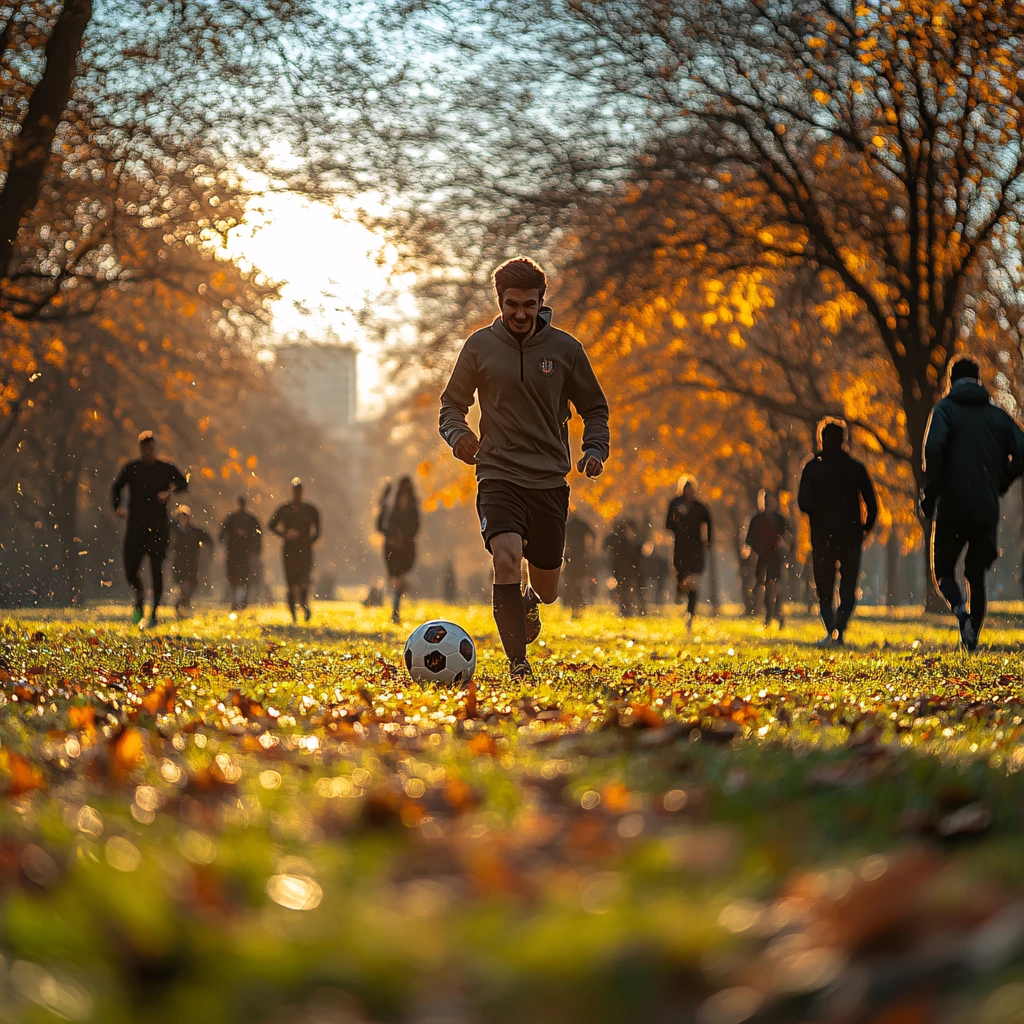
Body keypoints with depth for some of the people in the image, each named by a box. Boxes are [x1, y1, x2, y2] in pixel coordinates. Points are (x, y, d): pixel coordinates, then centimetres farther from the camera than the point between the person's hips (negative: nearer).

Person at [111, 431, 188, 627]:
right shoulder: (131, 469, 5)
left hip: (158, 527, -1)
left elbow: (183, 483, -2)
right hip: (136, 527, 1)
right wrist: (117, 506, -1)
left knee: (157, 571, -4)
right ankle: (140, 600, 26)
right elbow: (117, 487, 15)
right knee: (130, 570, -4)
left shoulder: (166, 469, 2)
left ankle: (154, 613, 3)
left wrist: (169, 492, -21)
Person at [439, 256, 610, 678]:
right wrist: (456, 433, -10)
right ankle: (518, 664, -16)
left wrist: (594, 450, -5)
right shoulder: (480, 346, 1)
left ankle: (530, 599, 48)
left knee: (547, 590, 9)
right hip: (499, 475, -2)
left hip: (550, 481, 2)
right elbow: (452, 403, 11)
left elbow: (594, 408, 13)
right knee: (506, 560, -26)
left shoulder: (565, 348, 2)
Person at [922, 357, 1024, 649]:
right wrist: (999, 484, 13)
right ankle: (972, 636, 3)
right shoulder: (997, 415, 10)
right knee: (977, 576, 13)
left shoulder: (946, 409, -1)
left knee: (943, 570, 11)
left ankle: (959, 608, -18)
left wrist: (930, 495, -9)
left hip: (952, 507, -3)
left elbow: (934, 449, -18)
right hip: (987, 510, 3)